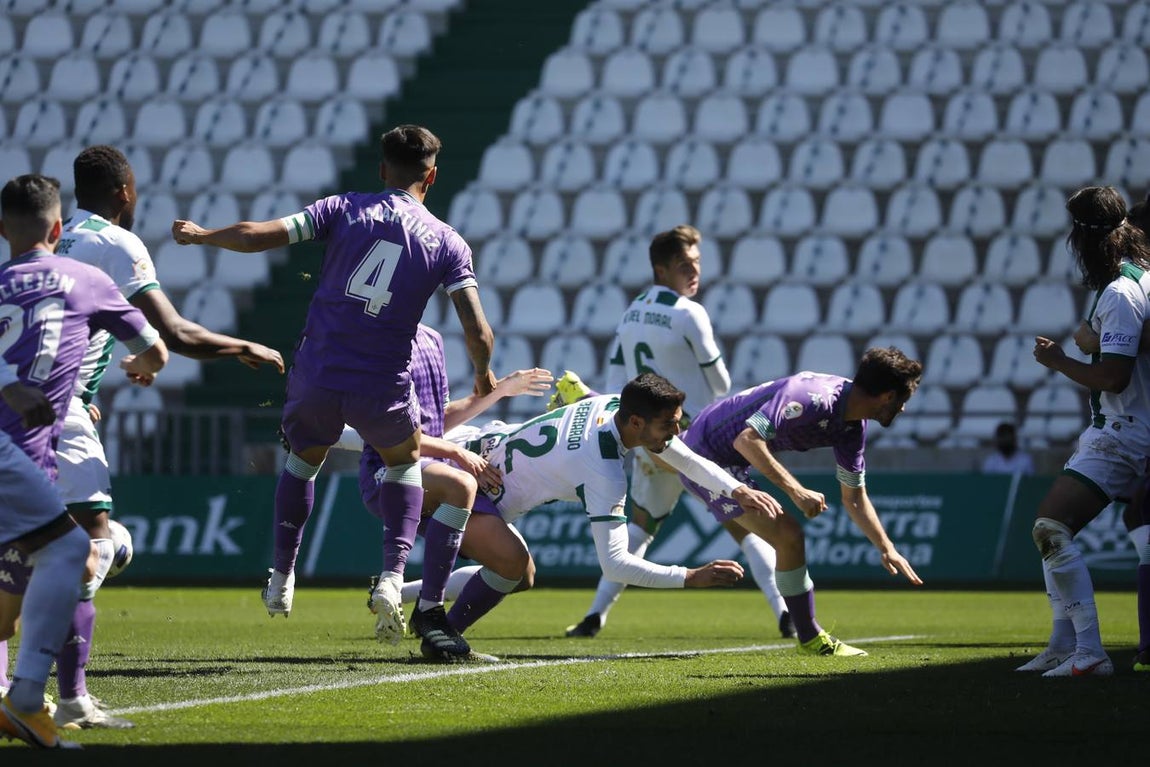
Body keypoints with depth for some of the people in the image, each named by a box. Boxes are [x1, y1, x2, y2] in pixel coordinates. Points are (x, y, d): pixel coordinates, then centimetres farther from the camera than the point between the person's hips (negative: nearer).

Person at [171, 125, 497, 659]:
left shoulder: (345, 210, 0)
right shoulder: (447, 243, -1)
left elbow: (258, 236, -6)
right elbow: (477, 330, -7)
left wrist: (199, 235, 12)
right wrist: (484, 375, 14)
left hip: (317, 374, 1)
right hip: (383, 388, -1)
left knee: (305, 458, 31)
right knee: (405, 462, 28)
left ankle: (281, 580, 32)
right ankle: (392, 578, 9)